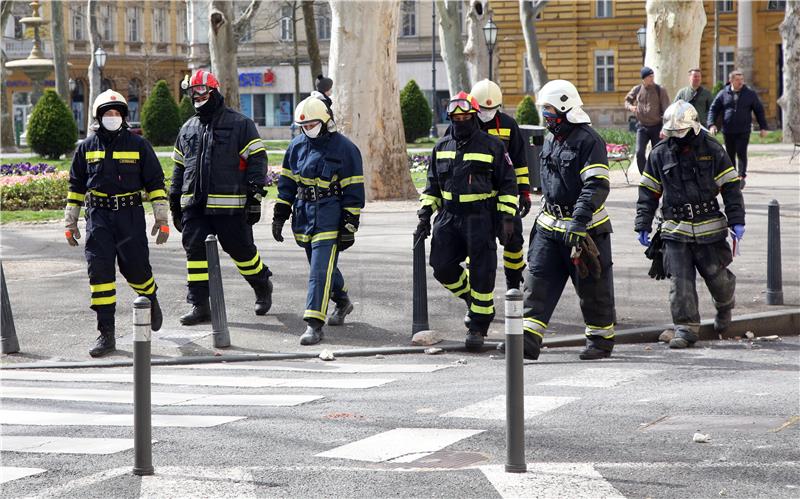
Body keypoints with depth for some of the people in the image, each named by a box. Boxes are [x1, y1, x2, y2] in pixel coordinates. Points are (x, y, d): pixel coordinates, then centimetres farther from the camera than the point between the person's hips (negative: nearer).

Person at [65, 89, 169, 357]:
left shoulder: (138, 145, 2)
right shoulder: (87, 147, 7)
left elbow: (155, 182, 5)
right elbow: (76, 185, 15)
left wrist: (162, 219, 1)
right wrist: (70, 222, 14)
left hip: (131, 215, -1)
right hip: (98, 216, 1)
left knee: (136, 267, 0)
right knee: (99, 270, -7)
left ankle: (150, 300, 37)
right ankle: (106, 334, -4)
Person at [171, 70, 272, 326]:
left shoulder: (240, 124, -1)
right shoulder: (188, 128, 17)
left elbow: (256, 160, -5)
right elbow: (179, 167, 23)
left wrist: (255, 196, -11)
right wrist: (175, 202, 19)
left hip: (229, 206, -5)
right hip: (194, 205, 5)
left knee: (241, 248, 4)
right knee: (195, 250, -4)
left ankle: (262, 287, 29)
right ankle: (199, 305, 0)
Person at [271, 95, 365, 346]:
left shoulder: (344, 148, -8)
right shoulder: (297, 146, 9)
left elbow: (354, 191, -8)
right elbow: (287, 183, 15)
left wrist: (349, 227, -11)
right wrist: (279, 216, 11)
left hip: (329, 217, -6)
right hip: (304, 216, 6)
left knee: (321, 271, -13)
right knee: (322, 265, 19)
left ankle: (314, 324, -16)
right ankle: (342, 301, 44)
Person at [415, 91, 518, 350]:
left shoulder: (492, 146, -3)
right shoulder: (441, 147, 11)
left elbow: (508, 185, 0)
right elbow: (432, 185, 18)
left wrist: (507, 218, -6)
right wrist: (425, 215, 10)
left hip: (481, 217, -4)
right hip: (449, 217, 4)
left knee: (481, 273, -5)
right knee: (442, 268, -2)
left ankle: (478, 326, 5)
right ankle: (473, 298, 25)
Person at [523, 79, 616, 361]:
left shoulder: (588, 141, -15)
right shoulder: (550, 140, 13)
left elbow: (597, 186, -23)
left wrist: (578, 222, -31)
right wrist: (543, 218, 25)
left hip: (585, 228, -7)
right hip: (550, 227, 8)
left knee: (593, 288, 5)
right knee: (538, 284, -3)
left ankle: (601, 340, 20)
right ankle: (528, 341, -7)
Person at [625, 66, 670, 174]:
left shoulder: (660, 90, -4)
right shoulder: (637, 90, 3)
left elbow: (666, 111, -7)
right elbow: (627, 100, 18)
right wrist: (630, 107, -7)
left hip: (656, 127, -1)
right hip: (641, 126, 1)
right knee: (639, 153, -11)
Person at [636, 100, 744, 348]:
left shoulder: (712, 150, -1)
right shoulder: (660, 153, 4)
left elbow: (731, 186, 1)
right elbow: (648, 192, 10)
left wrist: (737, 220, -5)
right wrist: (643, 225, 5)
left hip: (710, 228, -1)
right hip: (675, 230, 1)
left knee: (716, 275, 7)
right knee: (680, 281, -6)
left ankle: (724, 307, 38)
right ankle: (686, 328, 1)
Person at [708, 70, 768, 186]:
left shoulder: (750, 94, 5)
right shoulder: (723, 94, 4)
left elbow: (759, 111, 11)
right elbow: (713, 110, 5)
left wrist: (763, 127, 7)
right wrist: (712, 124, -10)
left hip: (743, 131, -1)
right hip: (728, 131, 1)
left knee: (741, 153, -12)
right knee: (730, 155, 7)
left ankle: (742, 176, -11)